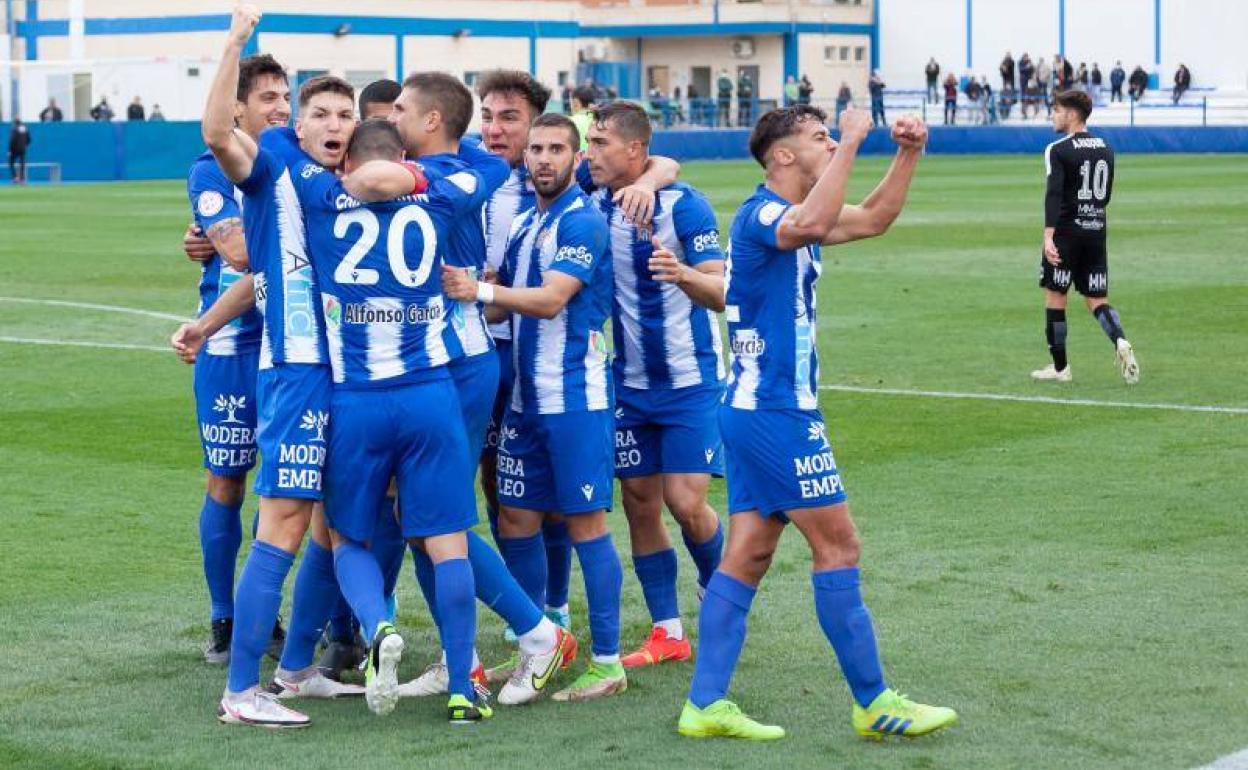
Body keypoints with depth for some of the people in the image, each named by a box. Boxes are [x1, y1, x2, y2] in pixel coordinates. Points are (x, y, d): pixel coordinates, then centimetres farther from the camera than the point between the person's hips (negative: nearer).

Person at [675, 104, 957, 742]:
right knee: (838, 546, -5)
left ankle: (705, 705, 7)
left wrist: (908, 154, 12)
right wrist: (852, 143, -30)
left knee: (748, 555, 7)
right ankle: (874, 703, 2)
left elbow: (873, 219, 25)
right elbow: (812, 224, -37)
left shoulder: (790, 215, 17)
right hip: (777, 411, -10)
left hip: (755, 408, 10)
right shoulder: (761, 213, -14)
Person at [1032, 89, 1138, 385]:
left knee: (1055, 295, 6)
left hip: (1067, 231, -6)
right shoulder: (1106, 149, 11)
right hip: (1096, 231, 6)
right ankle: (1120, 341, -19)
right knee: (1097, 300, 9)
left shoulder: (1058, 150, -9)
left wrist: (1048, 235, -26)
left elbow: (1054, 194, -20)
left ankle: (1059, 367, 9)